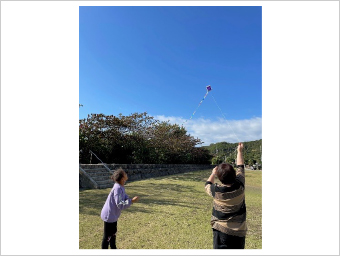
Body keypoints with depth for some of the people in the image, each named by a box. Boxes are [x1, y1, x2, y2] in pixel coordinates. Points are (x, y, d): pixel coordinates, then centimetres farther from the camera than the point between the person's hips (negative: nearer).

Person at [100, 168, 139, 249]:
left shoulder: (120, 187, -1)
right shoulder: (117, 188, -29)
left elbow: (125, 198, 7)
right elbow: (120, 205, -31)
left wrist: (131, 200, -12)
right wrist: (132, 201, -27)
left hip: (113, 215, 10)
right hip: (109, 216, -10)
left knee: (113, 233, 26)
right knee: (107, 236, 7)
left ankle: (113, 248, 45)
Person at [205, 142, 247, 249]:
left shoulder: (216, 191, -18)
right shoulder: (240, 186, -12)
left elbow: (207, 185, 7)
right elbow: (240, 167, 5)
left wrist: (213, 173, 20)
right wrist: (239, 151, 18)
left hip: (221, 230, -3)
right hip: (239, 232, 4)